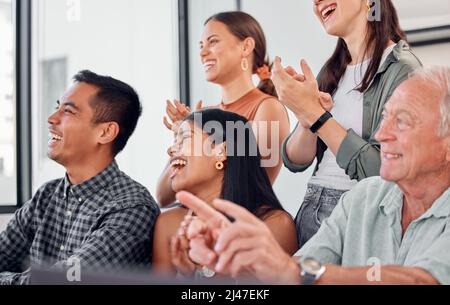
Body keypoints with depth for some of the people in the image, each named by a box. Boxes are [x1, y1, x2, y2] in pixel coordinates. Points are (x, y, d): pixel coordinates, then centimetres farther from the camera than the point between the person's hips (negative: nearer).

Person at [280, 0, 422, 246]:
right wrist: (307, 117, -11)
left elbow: (380, 170, -19)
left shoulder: (402, 68, -10)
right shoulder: (331, 71, 10)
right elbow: (295, 162, 7)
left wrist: (315, 114, -17)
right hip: (311, 212, 6)